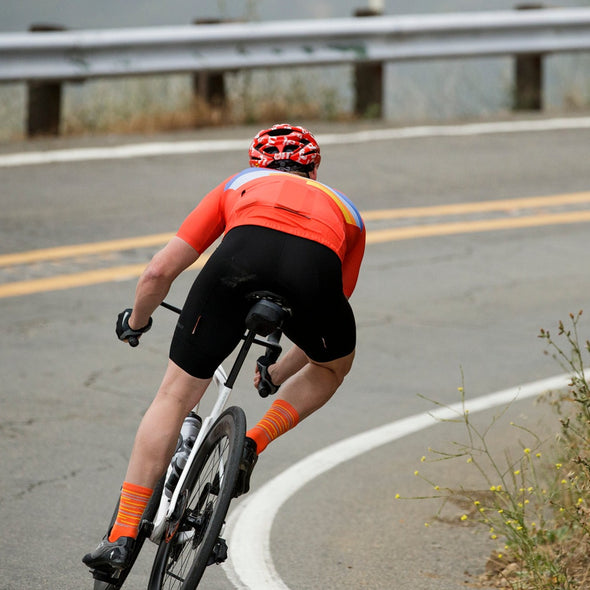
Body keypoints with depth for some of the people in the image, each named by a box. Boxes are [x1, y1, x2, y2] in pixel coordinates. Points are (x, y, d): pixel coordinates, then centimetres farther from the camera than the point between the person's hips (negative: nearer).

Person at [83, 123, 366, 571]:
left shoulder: (239, 185, 38)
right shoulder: (342, 207, 41)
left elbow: (160, 271, 32)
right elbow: (337, 300, 45)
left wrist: (136, 322, 52)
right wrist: (278, 375, 60)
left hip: (242, 255, 0)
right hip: (315, 267, 1)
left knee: (175, 396, 13)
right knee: (334, 365, 34)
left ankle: (122, 537, 8)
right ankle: (252, 447, 14)